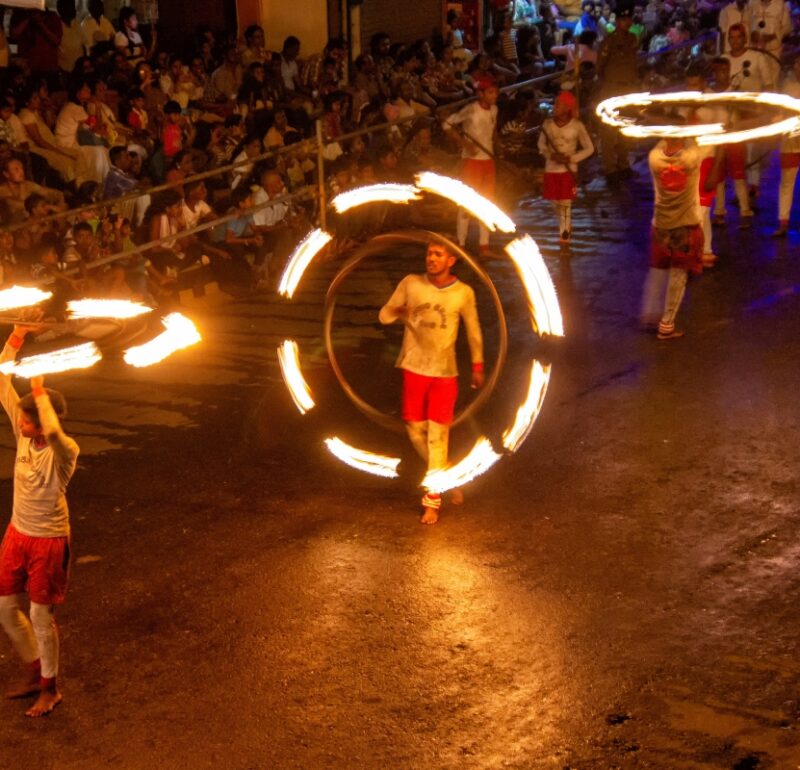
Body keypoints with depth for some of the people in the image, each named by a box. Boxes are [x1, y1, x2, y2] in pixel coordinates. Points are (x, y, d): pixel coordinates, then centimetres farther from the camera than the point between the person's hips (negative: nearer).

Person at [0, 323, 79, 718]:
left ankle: (50, 688, 24)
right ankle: (35, 671, 35)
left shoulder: (65, 450, -24)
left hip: (49, 540, -7)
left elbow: (53, 433, -49)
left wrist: (39, 387, -38)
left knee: (41, 615, 4)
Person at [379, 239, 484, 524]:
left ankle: (432, 500, 7)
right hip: (413, 369, 2)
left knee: (437, 435, -2)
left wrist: (478, 366, 12)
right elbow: (385, 315, 2)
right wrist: (406, 313, -16)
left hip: (444, 373, -2)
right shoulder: (411, 284, -4)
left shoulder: (464, 293, -6)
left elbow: (473, 330, 7)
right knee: (416, 430, 9)